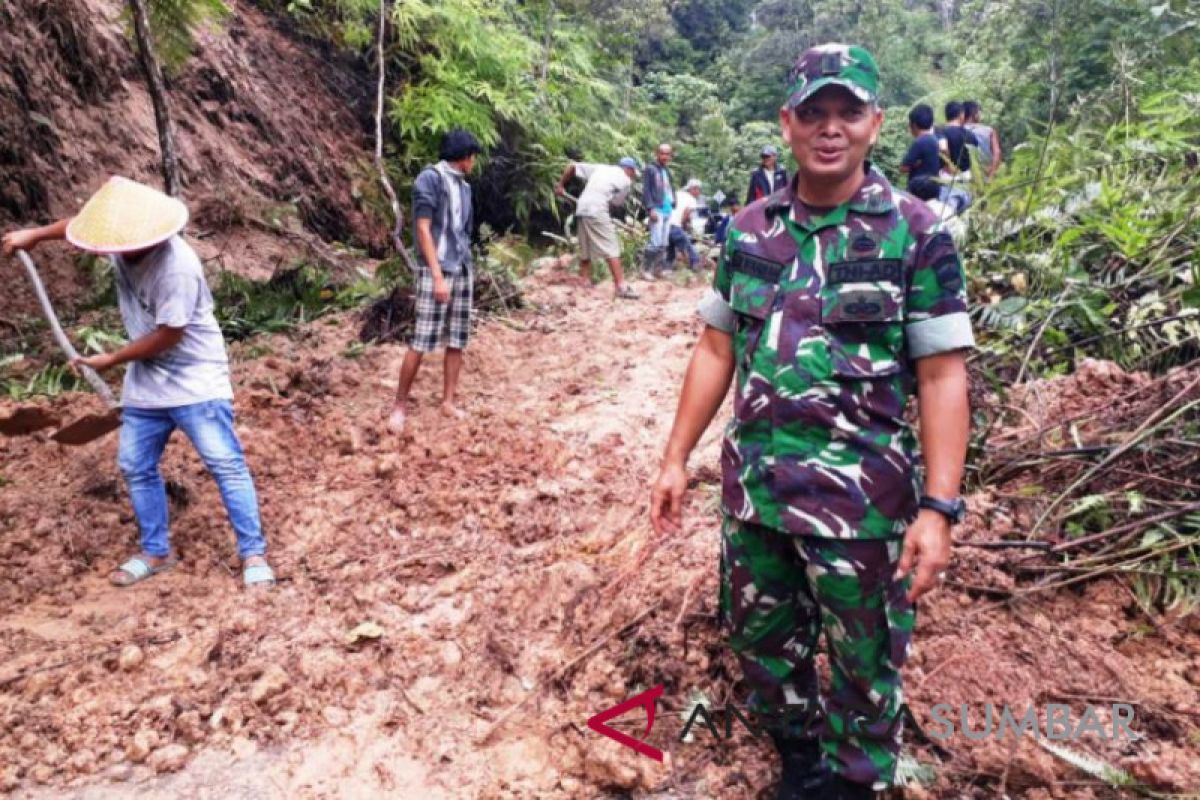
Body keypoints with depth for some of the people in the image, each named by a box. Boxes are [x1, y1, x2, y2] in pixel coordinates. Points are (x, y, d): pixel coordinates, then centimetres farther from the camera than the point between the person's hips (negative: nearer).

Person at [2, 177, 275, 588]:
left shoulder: (178, 268, -28)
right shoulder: (126, 241, -5)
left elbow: (167, 337, -22)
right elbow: (87, 221, 20)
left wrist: (111, 360, -10)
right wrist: (35, 234, 17)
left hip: (195, 379, -8)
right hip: (146, 381, 8)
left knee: (225, 464, -9)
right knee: (135, 466, 13)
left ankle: (253, 554, -2)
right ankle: (156, 552, 27)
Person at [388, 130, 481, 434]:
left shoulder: (463, 186, 15)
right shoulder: (430, 178, -7)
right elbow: (423, 229, -13)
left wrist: (465, 267, 13)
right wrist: (438, 274, -18)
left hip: (463, 270, 7)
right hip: (437, 271, -7)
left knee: (457, 340, 7)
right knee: (422, 340, -7)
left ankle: (449, 401, 14)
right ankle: (400, 405, 3)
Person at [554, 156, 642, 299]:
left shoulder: (600, 168, 23)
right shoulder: (625, 180, 8)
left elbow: (572, 166, 20)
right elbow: (616, 203, 6)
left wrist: (561, 184, 29)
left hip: (581, 210, 7)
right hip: (597, 212, -7)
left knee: (585, 251, 16)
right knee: (612, 250, -7)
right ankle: (621, 287, -12)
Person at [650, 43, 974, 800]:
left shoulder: (916, 233, -7)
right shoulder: (749, 228, 4)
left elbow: (943, 376, -9)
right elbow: (717, 350, 8)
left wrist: (938, 509, -16)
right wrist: (676, 459, 5)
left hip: (863, 498, -4)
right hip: (753, 485, 5)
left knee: (864, 665, 14)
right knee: (760, 642, 20)